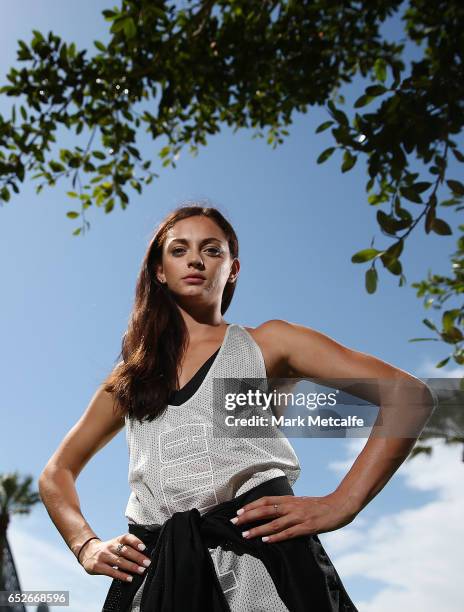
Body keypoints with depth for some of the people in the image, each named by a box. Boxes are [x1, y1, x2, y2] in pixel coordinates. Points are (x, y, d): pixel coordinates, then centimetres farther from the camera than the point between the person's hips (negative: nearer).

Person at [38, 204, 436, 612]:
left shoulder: (267, 343, 6)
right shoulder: (129, 377, 16)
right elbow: (56, 473, 22)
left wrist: (341, 504, -11)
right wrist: (87, 547, 3)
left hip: (257, 550, -2)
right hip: (159, 569, 3)